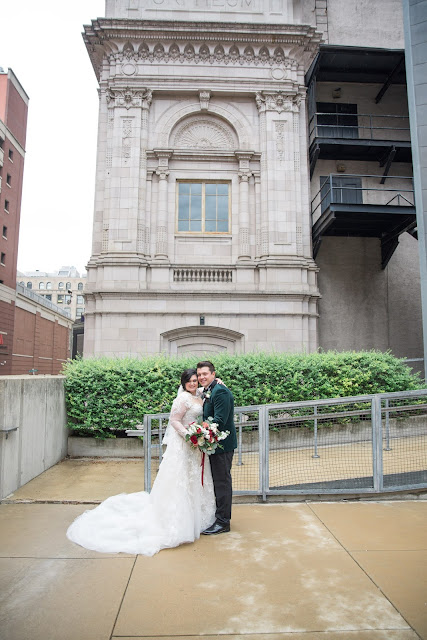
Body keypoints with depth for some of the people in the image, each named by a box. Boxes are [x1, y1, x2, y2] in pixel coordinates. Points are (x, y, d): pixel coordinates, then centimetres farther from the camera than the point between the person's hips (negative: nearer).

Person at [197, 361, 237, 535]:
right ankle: (219, 516, 31)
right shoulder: (206, 392, 11)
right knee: (217, 481, 18)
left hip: (222, 443, -10)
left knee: (222, 481, 0)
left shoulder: (220, 391, -19)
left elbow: (219, 420, -25)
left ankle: (223, 522, 10)